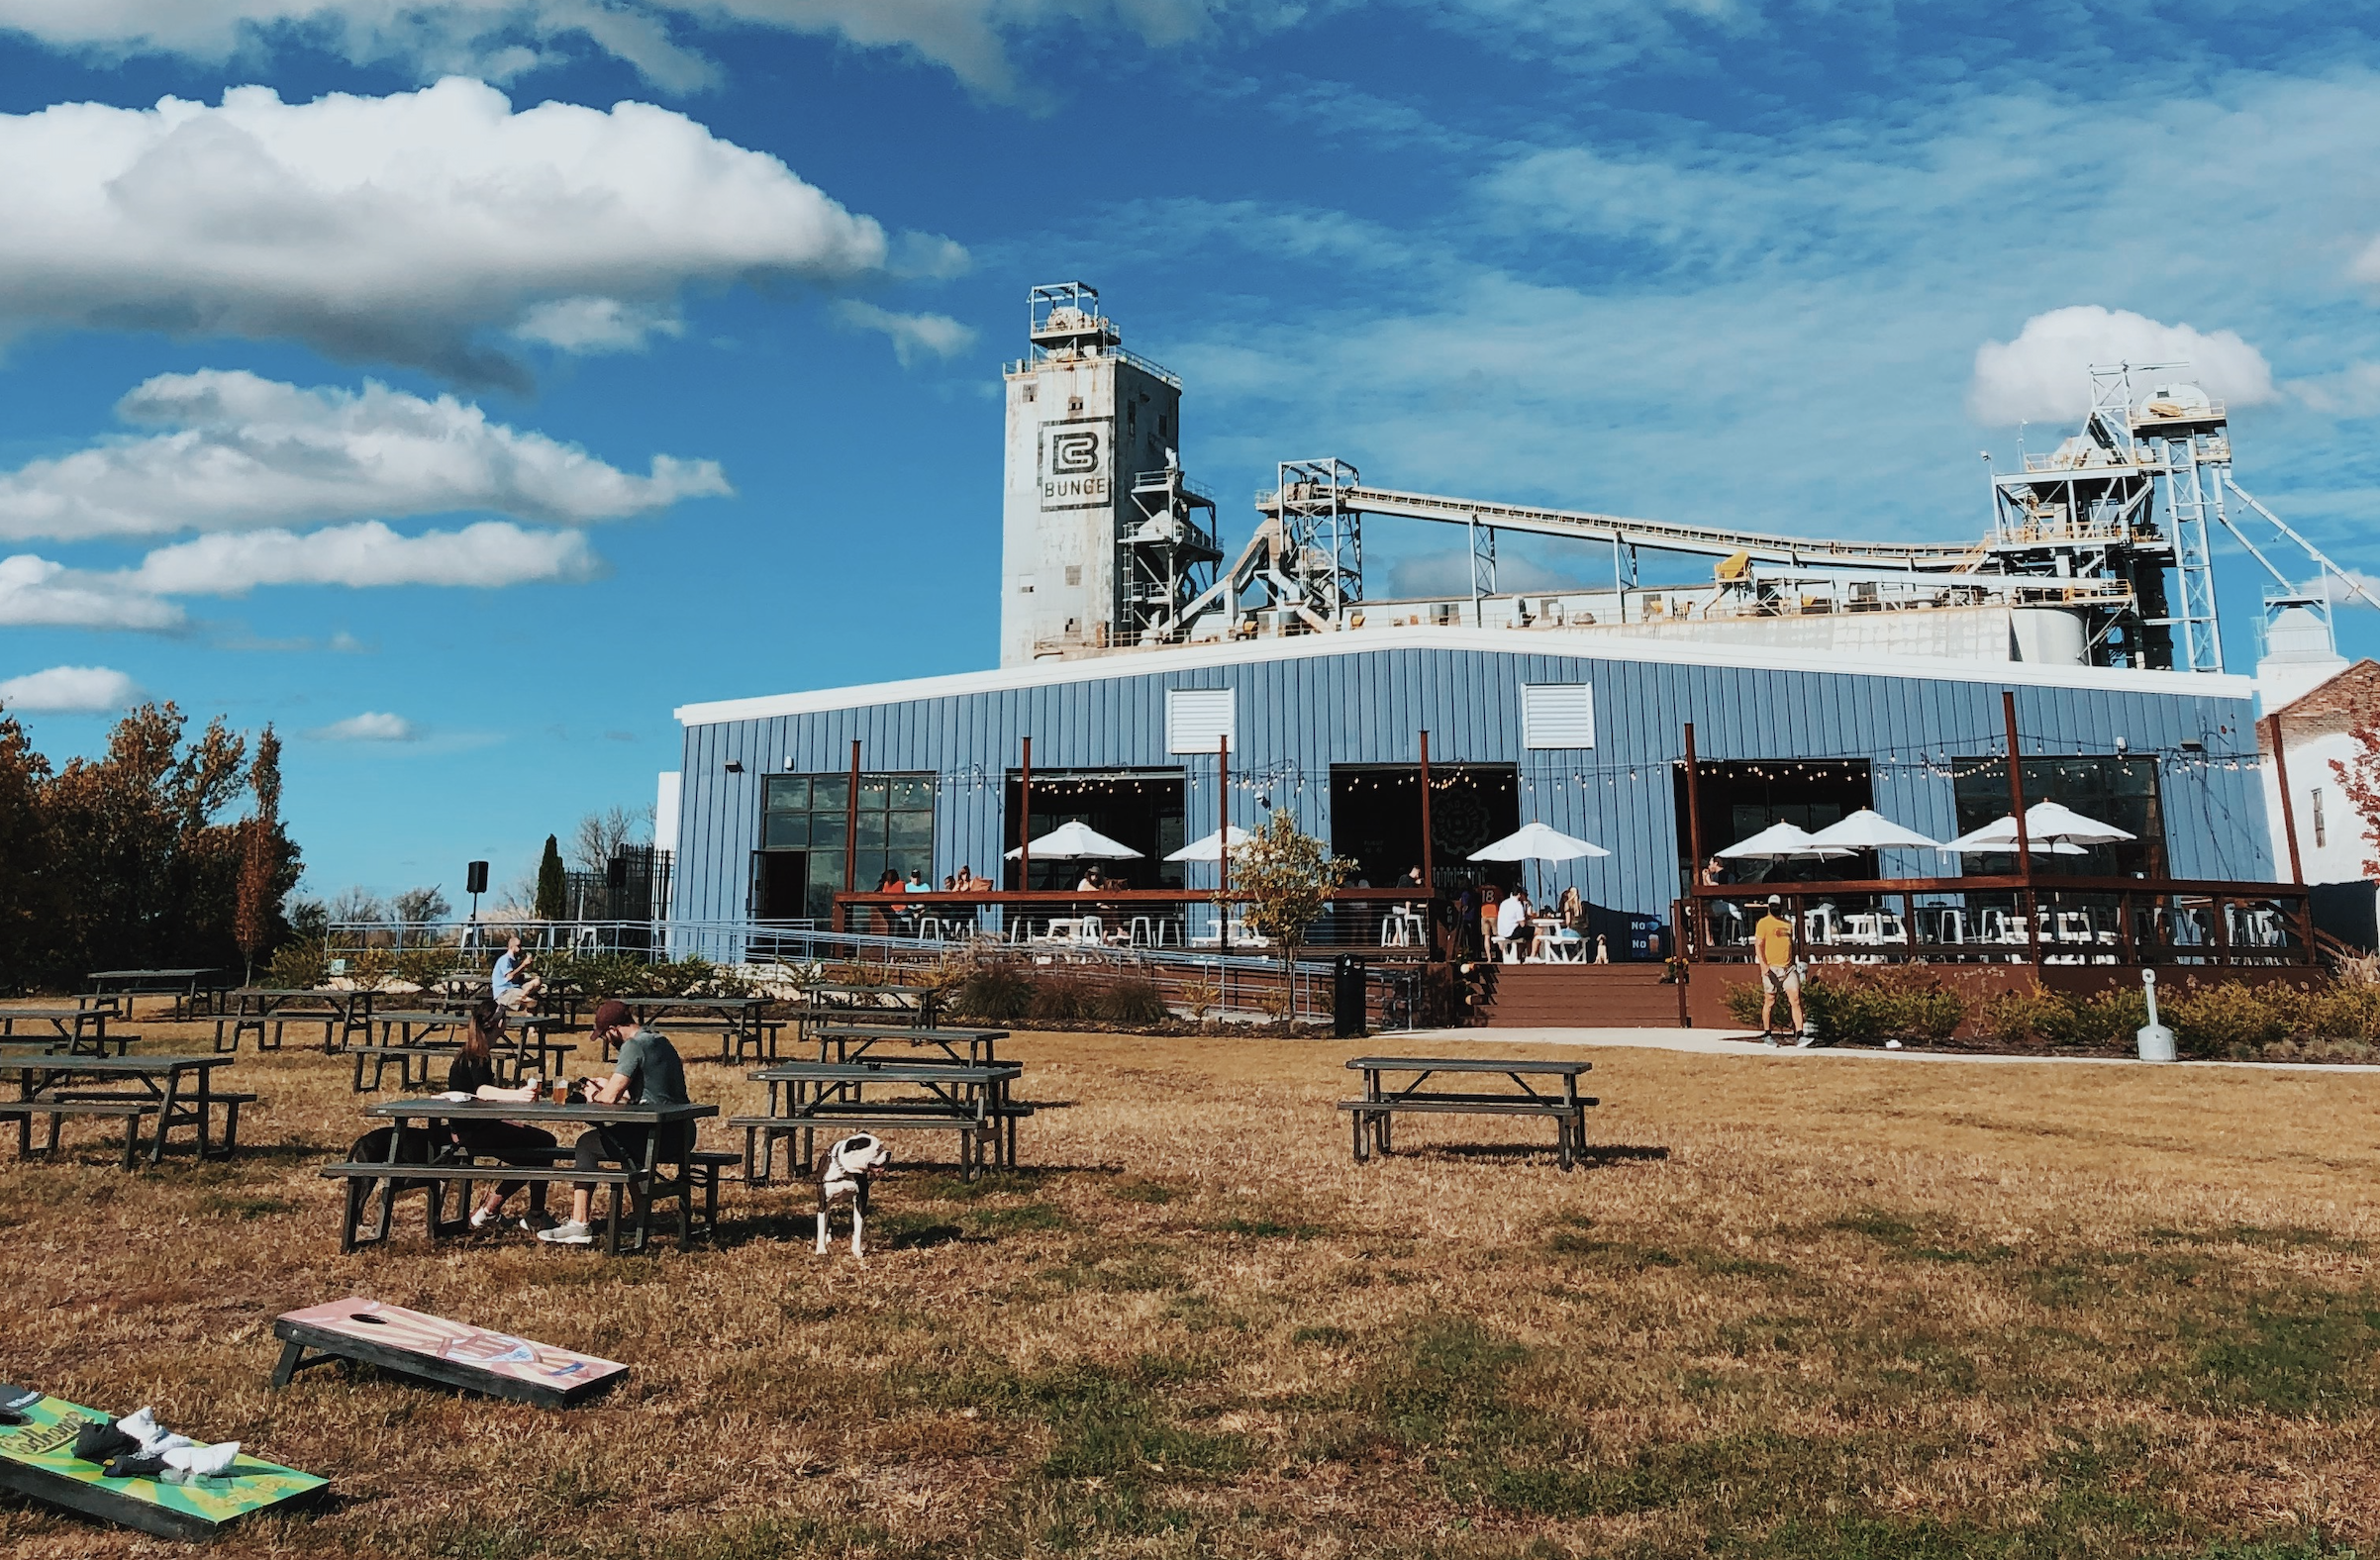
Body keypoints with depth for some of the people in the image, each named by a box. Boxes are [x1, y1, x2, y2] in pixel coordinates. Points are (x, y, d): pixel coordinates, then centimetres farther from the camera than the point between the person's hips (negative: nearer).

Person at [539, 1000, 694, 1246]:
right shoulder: (660, 1040, 15)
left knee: (587, 1144, 7)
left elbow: (611, 1096, -17)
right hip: (681, 1134, 9)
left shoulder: (634, 1046, -12)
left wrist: (596, 1096, 4)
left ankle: (579, 1226, 6)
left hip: (662, 1138, -9)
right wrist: (608, 1087, 29)